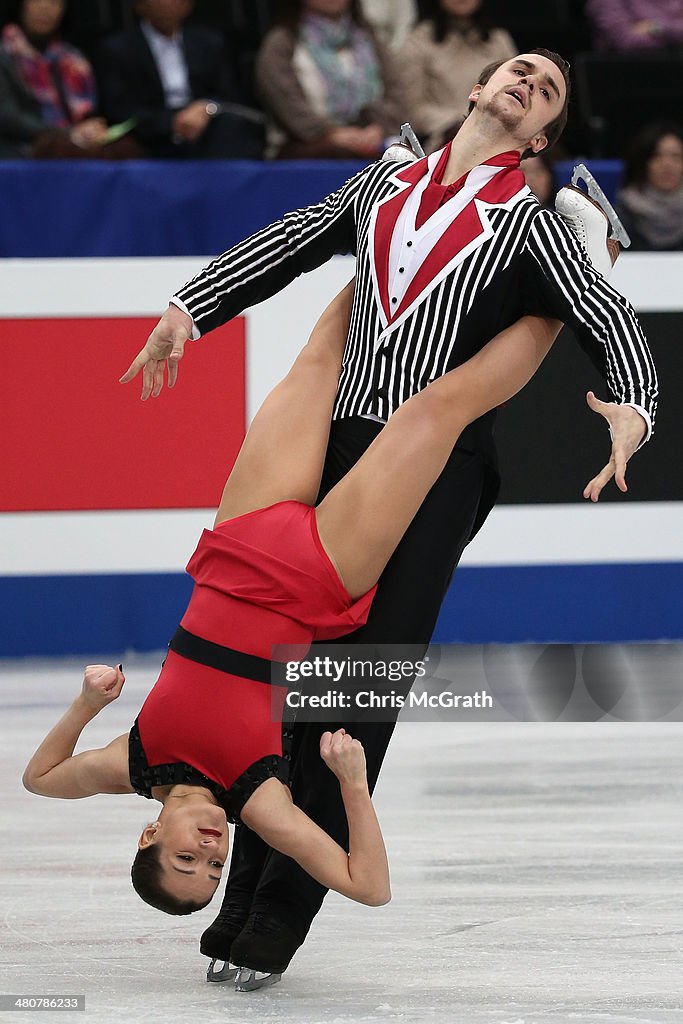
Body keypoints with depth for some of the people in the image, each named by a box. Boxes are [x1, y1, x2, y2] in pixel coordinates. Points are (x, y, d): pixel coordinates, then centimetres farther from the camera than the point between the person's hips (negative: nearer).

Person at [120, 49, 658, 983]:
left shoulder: (527, 221, 9)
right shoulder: (387, 183, 20)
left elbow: (612, 322, 1)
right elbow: (294, 242, 30)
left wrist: (632, 409, -18)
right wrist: (190, 310, 23)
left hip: (440, 467, -4)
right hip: (341, 447, 4)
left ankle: (282, 915, -7)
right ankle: (244, 900, 5)